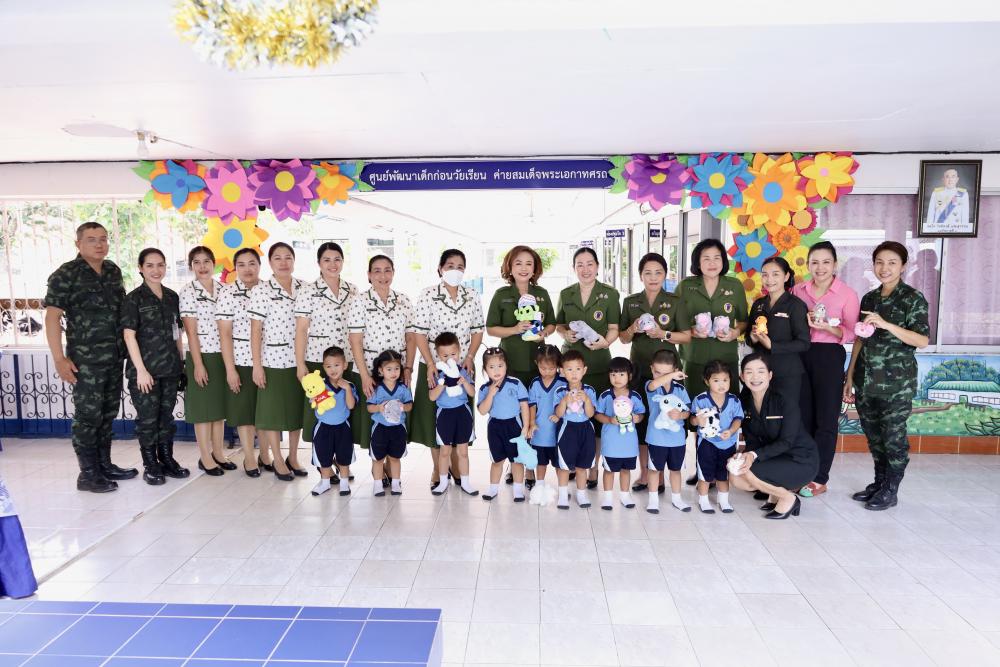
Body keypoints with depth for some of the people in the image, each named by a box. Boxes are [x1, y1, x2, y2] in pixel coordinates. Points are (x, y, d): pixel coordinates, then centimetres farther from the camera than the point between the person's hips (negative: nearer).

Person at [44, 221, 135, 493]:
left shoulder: (113, 270, 10)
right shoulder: (65, 274, -8)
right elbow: (52, 317, -11)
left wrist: (126, 345, 13)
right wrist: (59, 359, -16)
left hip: (115, 356, 6)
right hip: (86, 358, -6)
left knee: (108, 413, 14)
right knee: (88, 415, -1)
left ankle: (104, 464, 26)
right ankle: (88, 474, 10)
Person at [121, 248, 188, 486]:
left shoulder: (172, 297, 9)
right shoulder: (134, 298, -5)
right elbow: (129, 335, -9)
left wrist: (182, 363, 11)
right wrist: (141, 370, -14)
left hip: (170, 368, 5)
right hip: (145, 369, -4)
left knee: (167, 415, 13)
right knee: (147, 418, 3)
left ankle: (167, 459, 25)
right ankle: (150, 465, 16)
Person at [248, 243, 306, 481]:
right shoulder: (261, 291, -6)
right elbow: (255, 331, -6)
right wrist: (257, 365, -9)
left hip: (300, 360, 4)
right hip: (273, 360, -4)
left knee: (298, 408, 11)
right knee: (273, 410, 6)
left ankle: (293, 457, 27)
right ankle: (278, 460, 20)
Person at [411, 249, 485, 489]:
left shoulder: (472, 296, 3)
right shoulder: (427, 296, -8)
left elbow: (478, 330, 7)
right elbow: (419, 333, -9)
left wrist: (470, 357, -6)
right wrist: (431, 365, -15)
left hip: (464, 366, 3)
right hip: (434, 366, -3)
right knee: (435, 415, 5)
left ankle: (456, 467, 26)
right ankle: (438, 469, 20)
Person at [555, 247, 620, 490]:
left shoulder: (610, 294, 0)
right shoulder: (566, 294, 10)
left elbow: (614, 329, 1)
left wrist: (605, 341, -19)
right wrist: (566, 334, -4)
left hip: (598, 363, -2)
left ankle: (593, 469, 12)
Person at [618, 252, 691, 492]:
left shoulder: (675, 302, 2)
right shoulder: (630, 302, 8)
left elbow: (687, 336, -1)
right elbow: (623, 338, 11)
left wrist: (663, 334, -16)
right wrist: (633, 329, -10)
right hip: (638, 368, 2)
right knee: (640, 418, 3)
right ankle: (644, 472, 16)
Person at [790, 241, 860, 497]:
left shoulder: (847, 293, -4)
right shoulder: (798, 290, 7)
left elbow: (851, 333, -7)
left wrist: (826, 327, -22)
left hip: (829, 357, -4)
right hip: (801, 355, 4)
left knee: (826, 419, 2)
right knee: (802, 416, 10)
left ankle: (819, 479, 11)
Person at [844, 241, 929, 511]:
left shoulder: (913, 299, -4)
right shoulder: (869, 298, 11)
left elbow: (923, 340, -14)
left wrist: (885, 324, -26)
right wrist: (849, 377, 14)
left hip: (897, 381, -5)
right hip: (866, 379, 5)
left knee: (893, 435, 2)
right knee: (873, 434, 12)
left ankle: (890, 490, 15)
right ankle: (879, 481, 26)